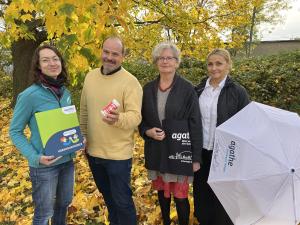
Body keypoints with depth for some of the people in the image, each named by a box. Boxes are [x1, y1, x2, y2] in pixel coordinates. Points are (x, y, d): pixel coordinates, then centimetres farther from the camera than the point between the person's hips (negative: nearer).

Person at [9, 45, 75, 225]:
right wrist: (35, 157, -21)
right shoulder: (30, 95, -17)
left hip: (67, 160, 6)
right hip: (44, 165, -5)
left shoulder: (65, 93, 0)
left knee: (64, 203, 23)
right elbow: (15, 131, -10)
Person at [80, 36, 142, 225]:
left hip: (118, 154, -6)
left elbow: (135, 116, -23)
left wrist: (117, 119, -42)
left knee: (122, 200, 8)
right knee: (107, 195, 26)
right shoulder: (90, 77, 4)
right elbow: (84, 111, 11)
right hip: (93, 151, 6)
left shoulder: (130, 82, -15)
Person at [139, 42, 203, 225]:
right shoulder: (148, 89, 3)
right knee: (162, 192, 18)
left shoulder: (187, 89, -9)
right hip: (156, 151, 4)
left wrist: (196, 157, -10)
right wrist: (148, 131, -10)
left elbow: (195, 125, -9)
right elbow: (141, 119, 11)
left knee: (180, 196, 4)